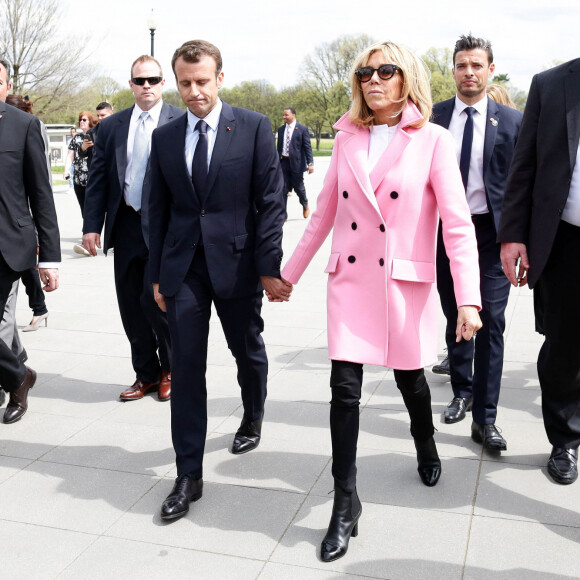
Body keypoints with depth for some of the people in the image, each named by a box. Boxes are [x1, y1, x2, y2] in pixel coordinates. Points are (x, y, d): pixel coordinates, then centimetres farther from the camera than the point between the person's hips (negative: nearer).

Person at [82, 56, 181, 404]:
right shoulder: (111, 126, 11)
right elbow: (98, 179, 9)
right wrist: (92, 225, 1)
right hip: (126, 226, 5)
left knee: (155, 299, -9)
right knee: (131, 304, 9)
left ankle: (170, 369, 16)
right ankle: (146, 374, 25)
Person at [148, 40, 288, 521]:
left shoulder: (254, 127, -4)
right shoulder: (164, 137, 7)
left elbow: (270, 202, -6)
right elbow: (159, 209, 10)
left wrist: (269, 268, -11)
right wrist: (157, 274, 9)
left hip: (237, 262, -2)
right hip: (183, 269, 2)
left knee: (248, 351, 16)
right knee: (186, 367, 1)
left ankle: (253, 417, 47)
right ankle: (189, 475, 10)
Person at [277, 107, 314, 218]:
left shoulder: (302, 129, -4)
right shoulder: (281, 129, 10)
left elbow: (307, 147, -6)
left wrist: (310, 163, -13)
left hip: (296, 162, -3)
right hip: (283, 162, 4)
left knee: (298, 187, 8)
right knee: (283, 189, 1)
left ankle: (305, 206, 37)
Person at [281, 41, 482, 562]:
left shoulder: (432, 141, -5)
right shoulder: (348, 139, 5)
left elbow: (458, 222, -10)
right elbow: (326, 211, 11)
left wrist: (468, 299, -17)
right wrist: (290, 271, 13)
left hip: (406, 284, -2)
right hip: (350, 280, 2)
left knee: (410, 378, 15)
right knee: (345, 387, -2)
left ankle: (426, 447, 49)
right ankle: (346, 505, 11)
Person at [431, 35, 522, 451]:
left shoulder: (513, 120, 1)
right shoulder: (433, 117, 4)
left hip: (492, 233, -2)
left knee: (491, 324, -4)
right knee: (455, 319, 14)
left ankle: (485, 419, 4)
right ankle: (463, 392, 34)